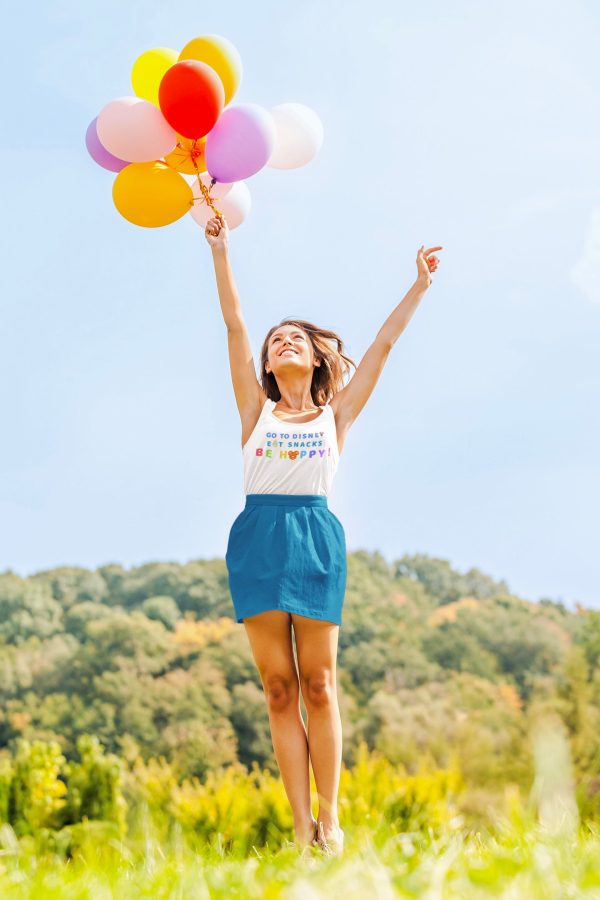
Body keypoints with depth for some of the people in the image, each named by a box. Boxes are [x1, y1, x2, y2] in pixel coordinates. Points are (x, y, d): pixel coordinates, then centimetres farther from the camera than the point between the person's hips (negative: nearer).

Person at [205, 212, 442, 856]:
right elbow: (234, 326, 9)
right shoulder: (257, 410, 13)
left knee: (318, 684, -1)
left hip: (315, 536, -1)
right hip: (258, 536, 1)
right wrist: (220, 250, 5)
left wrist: (421, 285, 18)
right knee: (278, 689, 0)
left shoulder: (336, 414, 13)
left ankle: (330, 818, 4)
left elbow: (383, 344, 15)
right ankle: (301, 825, 2)